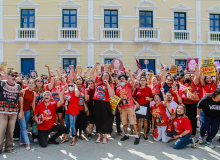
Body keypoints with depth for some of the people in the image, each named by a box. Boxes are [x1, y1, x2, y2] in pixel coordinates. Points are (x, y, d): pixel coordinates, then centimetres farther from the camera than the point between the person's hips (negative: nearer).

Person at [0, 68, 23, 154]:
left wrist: (21, 111, 8)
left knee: (10, 131, 9)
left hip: (14, 112, 3)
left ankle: (9, 147, 20)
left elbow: (21, 99, 12)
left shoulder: (18, 87, 11)